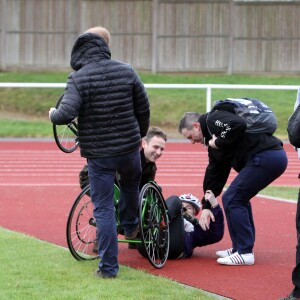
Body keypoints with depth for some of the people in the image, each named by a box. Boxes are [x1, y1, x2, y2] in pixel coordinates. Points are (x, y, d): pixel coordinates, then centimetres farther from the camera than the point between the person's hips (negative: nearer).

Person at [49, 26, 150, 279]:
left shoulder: (78, 78, -13)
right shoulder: (126, 71, -4)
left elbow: (67, 114, -24)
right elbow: (144, 108, 4)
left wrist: (53, 115, 0)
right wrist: (140, 135, 22)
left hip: (98, 153, -2)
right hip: (129, 148, 2)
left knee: (103, 208, 3)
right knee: (131, 185, 35)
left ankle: (108, 266, 4)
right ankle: (130, 226, 51)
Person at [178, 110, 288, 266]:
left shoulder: (213, 119, -2)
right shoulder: (211, 138, 26)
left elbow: (239, 124, -22)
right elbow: (214, 175, 29)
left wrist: (219, 142, -8)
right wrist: (206, 206, 29)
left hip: (264, 157, -11)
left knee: (231, 199, -6)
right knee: (239, 198, 22)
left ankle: (244, 253, -4)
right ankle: (240, 248, 25)